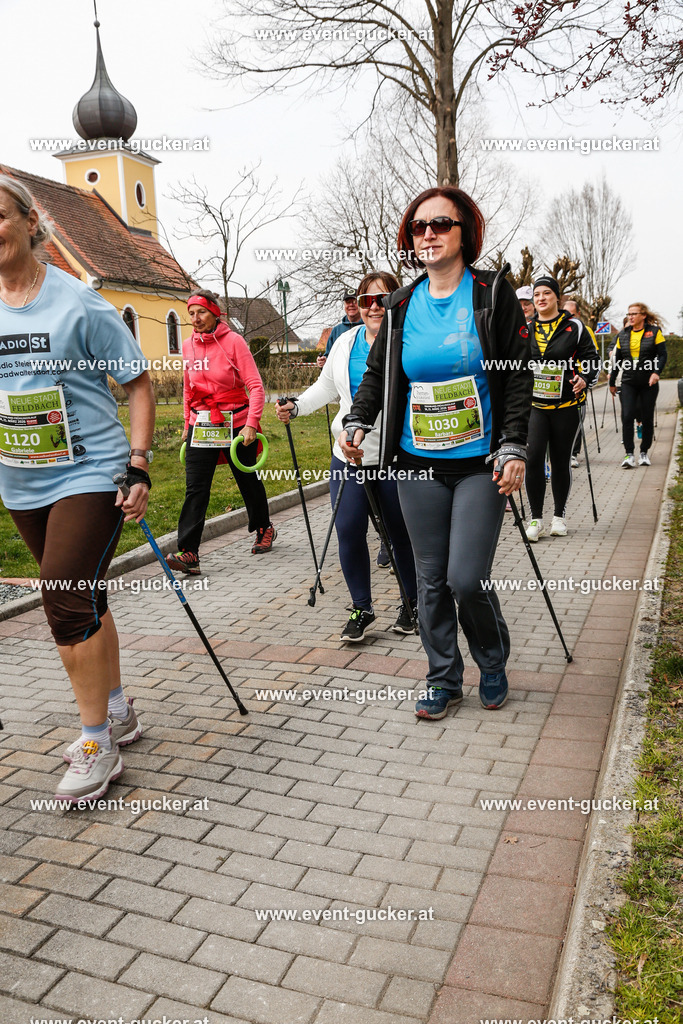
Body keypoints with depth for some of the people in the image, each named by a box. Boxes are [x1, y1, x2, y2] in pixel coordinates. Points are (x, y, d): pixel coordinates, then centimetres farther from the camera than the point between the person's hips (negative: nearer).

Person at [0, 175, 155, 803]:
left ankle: (97, 746, 4)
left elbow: (139, 383, -5)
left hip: (90, 474, -6)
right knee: (80, 601, 15)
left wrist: (138, 467, -12)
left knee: (67, 602, -12)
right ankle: (116, 712, 33)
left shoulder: (78, 302, -9)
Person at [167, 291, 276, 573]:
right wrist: (188, 424, 18)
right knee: (195, 488, -7)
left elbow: (255, 385, -10)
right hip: (201, 427, 4)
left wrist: (251, 423, -18)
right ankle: (188, 552, -9)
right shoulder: (188, 346, 8)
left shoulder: (233, 341, -7)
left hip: (235, 424, -3)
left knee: (248, 481, 12)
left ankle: (263, 529, 37)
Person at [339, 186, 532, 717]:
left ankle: (493, 663, 22)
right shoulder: (402, 305, 9)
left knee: (468, 578, -9)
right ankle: (444, 679, 26)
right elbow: (377, 372, 16)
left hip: (480, 463, -3)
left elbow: (518, 376, -2)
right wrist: (357, 423, -1)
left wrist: (513, 448, -11)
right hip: (418, 465, 4)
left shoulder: (493, 293, 0)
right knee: (432, 579, 9)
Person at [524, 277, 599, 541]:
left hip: (565, 405, -1)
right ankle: (536, 519, -2)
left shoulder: (574, 327, 2)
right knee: (533, 457, -12)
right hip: (534, 403, 2)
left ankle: (559, 516, 22)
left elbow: (591, 357, 1)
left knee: (561, 461, 6)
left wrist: (585, 378, -16)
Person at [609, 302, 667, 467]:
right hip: (628, 382, 2)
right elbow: (617, 359, 16)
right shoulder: (623, 335, 11)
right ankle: (629, 455, -10)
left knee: (647, 418, 5)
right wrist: (612, 382, 17)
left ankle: (644, 452, 18)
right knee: (627, 416, -12)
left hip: (649, 382, -1)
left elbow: (662, 355, -2)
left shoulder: (654, 331, 2)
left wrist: (657, 372, -18)